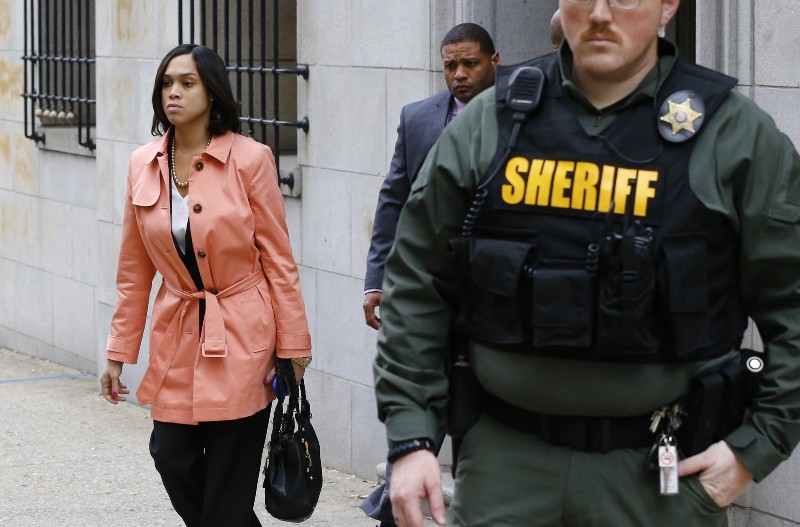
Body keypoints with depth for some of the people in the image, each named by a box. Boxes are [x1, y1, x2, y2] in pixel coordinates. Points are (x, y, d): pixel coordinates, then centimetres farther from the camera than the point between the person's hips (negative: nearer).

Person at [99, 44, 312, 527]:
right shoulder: (144, 165, 3)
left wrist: (293, 346, -6)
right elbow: (135, 270, 9)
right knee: (173, 457, 0)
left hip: (241, 338, -4)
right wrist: (119, 351, 8)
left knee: (230, 478, -2)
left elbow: (279, 259, -6)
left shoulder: (249, 159, -9)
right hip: (178, 338, 4)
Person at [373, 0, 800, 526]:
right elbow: (418, 284, 7)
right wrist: (410, 437, 1)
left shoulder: (737, 134, -3)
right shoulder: (487, 122, 3)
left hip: (660, 468, -1)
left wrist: (756, 447, -6)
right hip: (508, 458, 2)